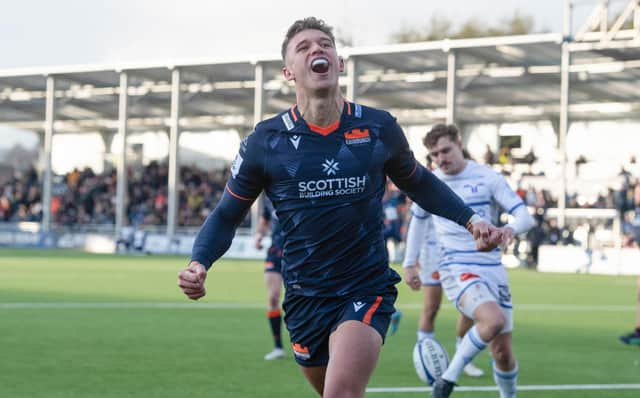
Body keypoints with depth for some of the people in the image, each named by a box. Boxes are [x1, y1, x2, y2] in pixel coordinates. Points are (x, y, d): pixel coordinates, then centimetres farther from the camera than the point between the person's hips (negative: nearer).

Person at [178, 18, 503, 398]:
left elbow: (419, 183, 17)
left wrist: (471, 219, 4)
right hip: (305, 298, 2)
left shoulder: (379, 128, -3)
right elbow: (227, 215, 4)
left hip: (368, 292, -2)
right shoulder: (265, 142, -5)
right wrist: (199, 264, -14)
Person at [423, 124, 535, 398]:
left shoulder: (488, 178, -1)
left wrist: (511, 228, -30)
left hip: (492, 269, 2)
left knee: (503, 352, 0)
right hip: (457, 270, -2)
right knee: (494, 320, -32)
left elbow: (525, 216, -8)